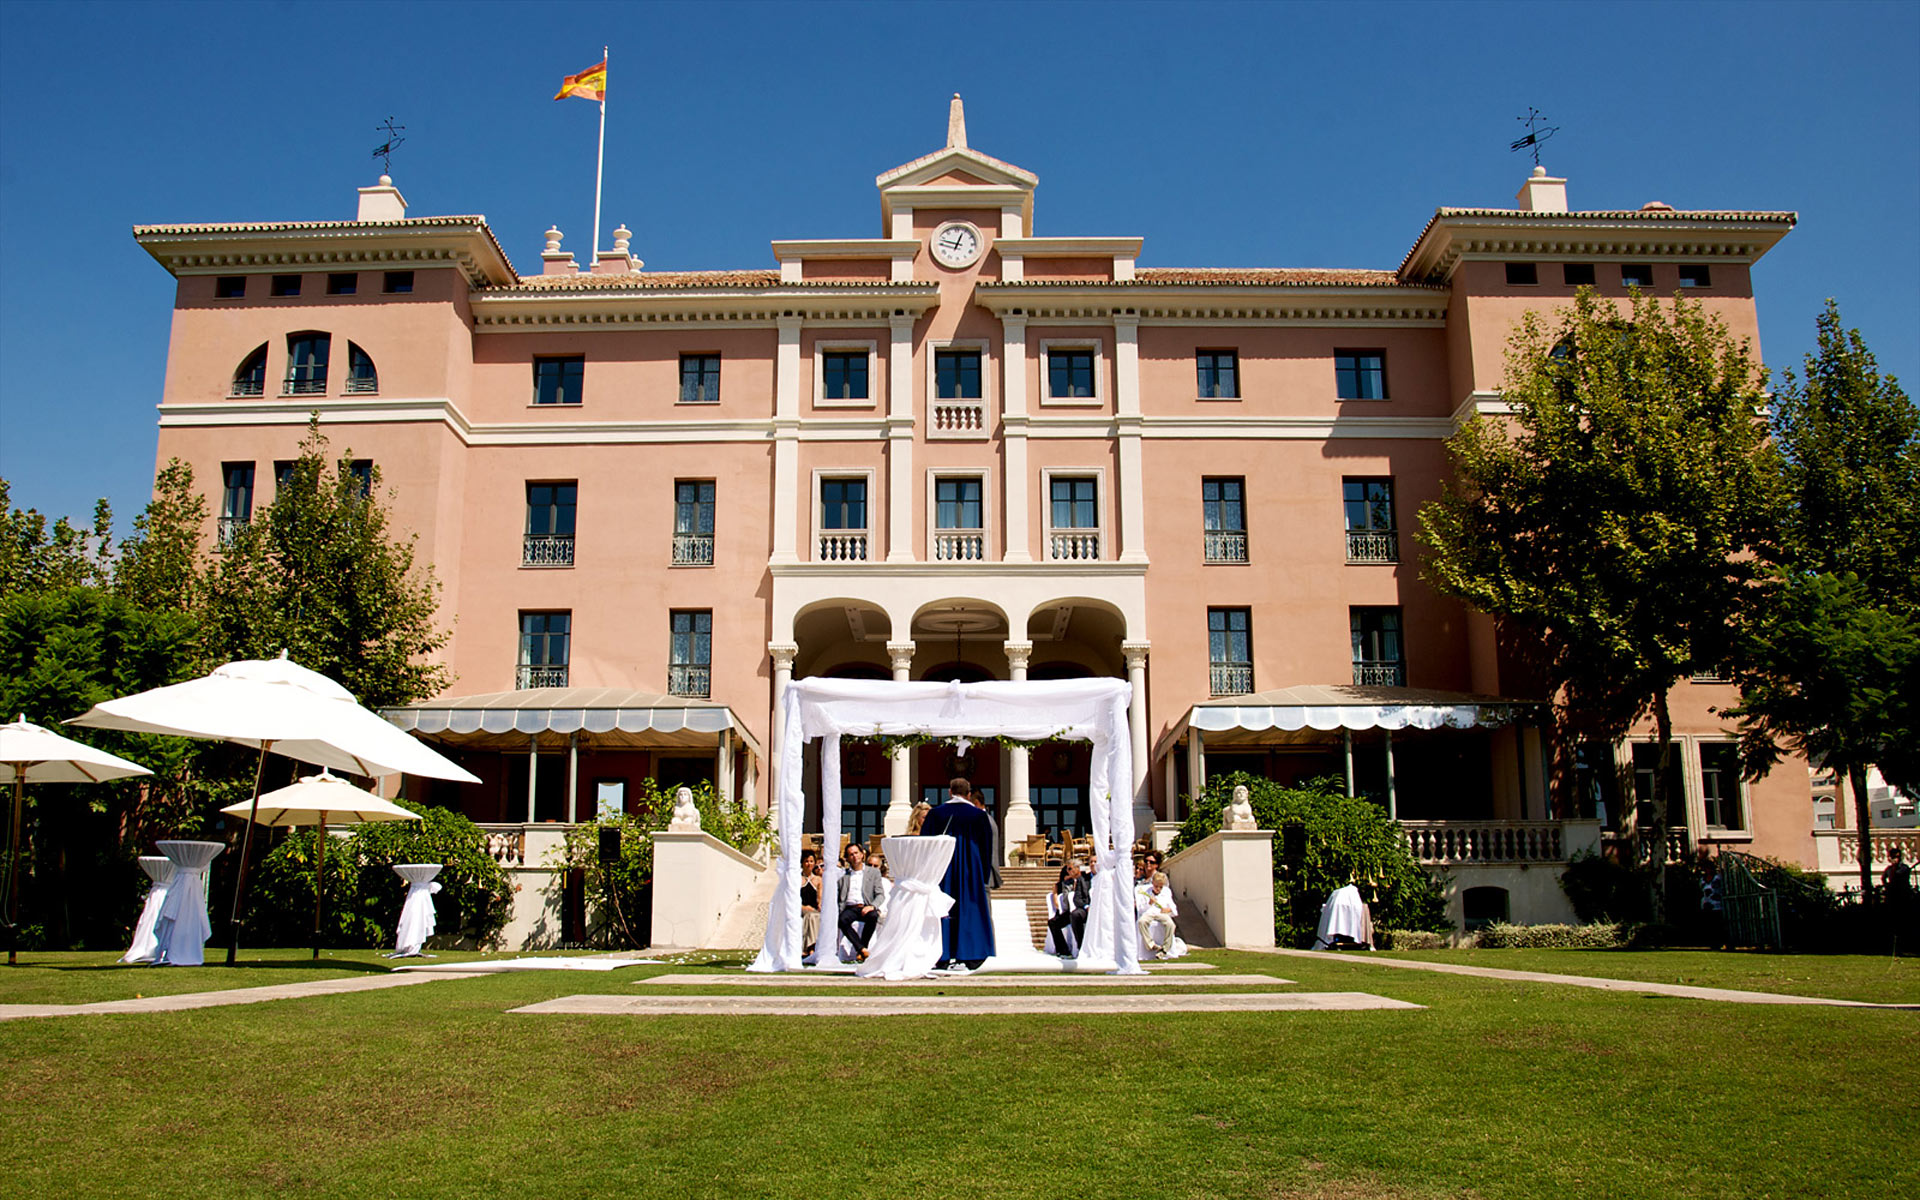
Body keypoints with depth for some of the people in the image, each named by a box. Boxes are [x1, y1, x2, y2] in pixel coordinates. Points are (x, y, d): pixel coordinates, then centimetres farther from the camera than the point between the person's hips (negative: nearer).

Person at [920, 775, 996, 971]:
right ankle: (965, 959, 2)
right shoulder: (979, 815, 1)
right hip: (969, 872, 0)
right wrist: (983, 876, 13)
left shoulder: (936, 814, 1)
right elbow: (986, 847, 5)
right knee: (967, 910, 4)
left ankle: (942, 958, 2)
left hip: (941, 870, 0)